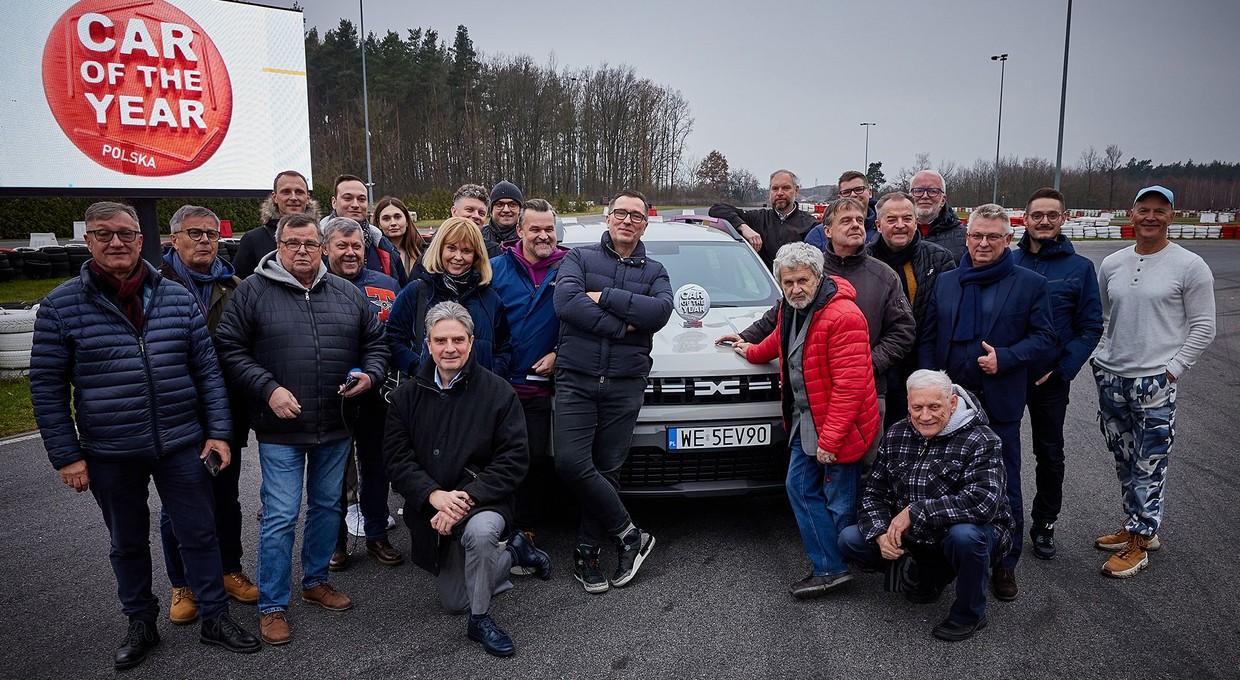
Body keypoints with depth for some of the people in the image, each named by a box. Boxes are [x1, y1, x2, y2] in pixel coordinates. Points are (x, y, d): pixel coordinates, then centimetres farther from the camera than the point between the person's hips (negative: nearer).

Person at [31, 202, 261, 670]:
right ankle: (141, 624, 35)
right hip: (109, 455, 0)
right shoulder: (61, 306, -4)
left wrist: (218, 431, -1)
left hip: (182, 446, 1)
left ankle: (215, 618, 25)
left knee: (199, 533, 9)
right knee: (127, 543, 16)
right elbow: (47, 387, -2)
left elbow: (207, 370, 3)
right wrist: (66, 455, -5)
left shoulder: (178, 298, 0)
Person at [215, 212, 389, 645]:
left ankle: (316, 581, 36)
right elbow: (230, 349, -6)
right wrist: (268, 388, -16)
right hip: (281, 429, -4)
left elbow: (375, 342, 13)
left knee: (327, 506, 17)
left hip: (336, 427, 4)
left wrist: (370, 374, -7)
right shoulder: (252, 292, -4)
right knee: (280, 517, 0)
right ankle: (272, 606, 15)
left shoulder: (348, 294, 6)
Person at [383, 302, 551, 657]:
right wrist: (435, 495, -23)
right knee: (453, 602, 11)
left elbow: (513, 459, -14)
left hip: (483, 499, -4)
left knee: (480, 531, -39)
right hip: (430, 508, 4)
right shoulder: (407, 396, -1)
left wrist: (466, 496, -26)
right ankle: (514, 552, 34)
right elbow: (396, 456, -6)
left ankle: (481, 618, -14)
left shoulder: (498, 392, -10)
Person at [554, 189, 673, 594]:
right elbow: (566, 302, -12)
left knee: (607, 470, 4)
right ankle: (629, 536, 3)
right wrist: (621, 325, -12)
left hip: (625, 384, 2)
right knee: (571, 462, -13)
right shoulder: (580, 258, 8)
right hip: (575, 379, -1)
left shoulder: (654, 272, 14)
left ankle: (588, 552, 18)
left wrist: (603, 296, -12)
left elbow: (660, 311, -9)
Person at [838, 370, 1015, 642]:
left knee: (964, 534, -40)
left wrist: (914, 512, -31)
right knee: (849, 540, -9)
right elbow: (874, 492, 4)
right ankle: (928, 574, 12)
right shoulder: (896, 435, 0)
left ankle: (969, 615, -9)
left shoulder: (980, 440, -18)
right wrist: (881, 533, -16)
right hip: (912, 538, 5)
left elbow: (984, 501, -34)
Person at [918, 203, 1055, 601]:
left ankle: (1005, 564, 22)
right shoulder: (945, 283, 9)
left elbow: (1044, 338, -1)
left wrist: (1005, 358, -17)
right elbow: (927, 339, 8)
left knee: (1004, 487, 7)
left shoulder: (1030, 284, 1)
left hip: (999, 404, -3)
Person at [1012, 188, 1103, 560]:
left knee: (1049, 453, 12)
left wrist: (1062, 369, -12)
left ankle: (1044, 524, 28)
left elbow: (1090, 328, -3)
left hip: (1051, 380, -1)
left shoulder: (1080, 268, -3)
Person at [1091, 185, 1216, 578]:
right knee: (1124, 461, 15)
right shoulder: (1111, 264, 8)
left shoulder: (1190, 266, -5)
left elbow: (1203, 328, -4)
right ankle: (1141, 528, 31)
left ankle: (1138, 544, 11)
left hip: (1155, 382, -5)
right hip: (1110, 379, 5)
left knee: (1149, 466, 0)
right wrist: (1101, 359, 7)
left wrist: (1171, 371, -9)